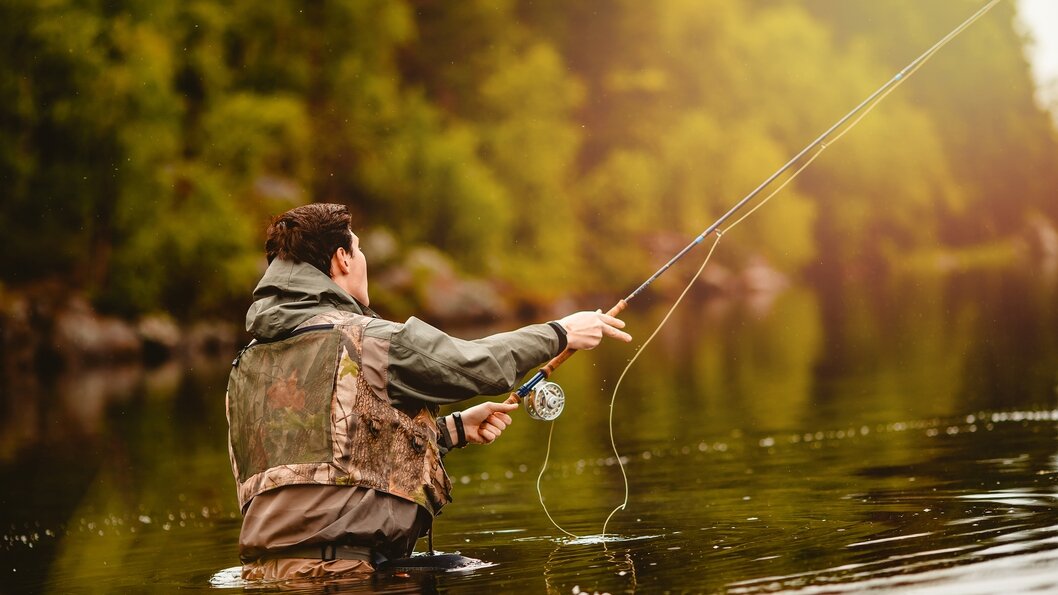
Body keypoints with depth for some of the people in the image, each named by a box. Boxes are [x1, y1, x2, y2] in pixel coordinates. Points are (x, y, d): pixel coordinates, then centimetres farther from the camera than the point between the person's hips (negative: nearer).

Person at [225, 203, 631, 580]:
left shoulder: (247, 365, 15)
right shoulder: (366, 340, -8)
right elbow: (477, 365, 4)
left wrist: (455, 429, 25)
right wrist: (563, 333, 20)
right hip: (336, 566, -8)